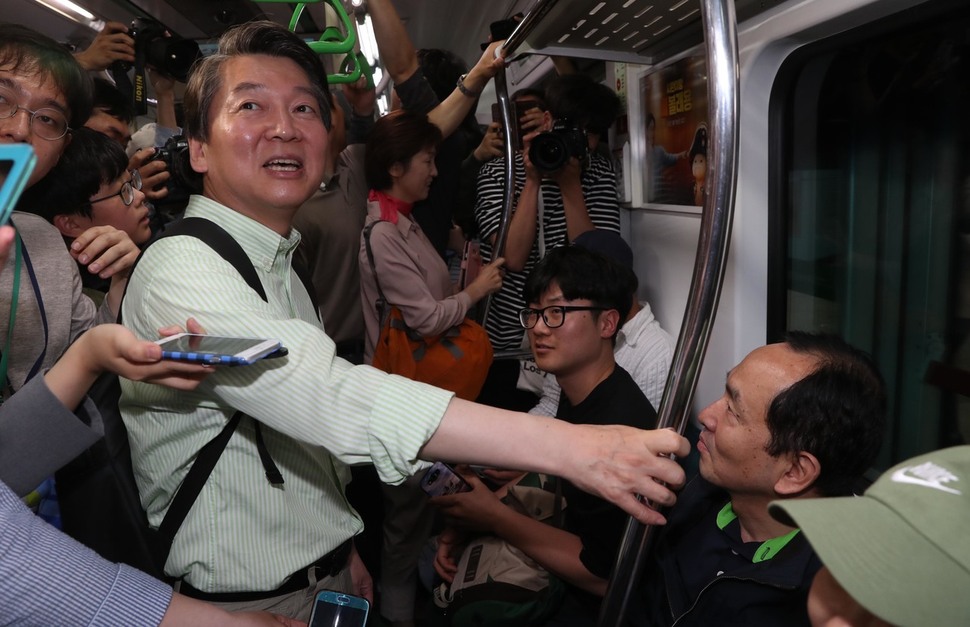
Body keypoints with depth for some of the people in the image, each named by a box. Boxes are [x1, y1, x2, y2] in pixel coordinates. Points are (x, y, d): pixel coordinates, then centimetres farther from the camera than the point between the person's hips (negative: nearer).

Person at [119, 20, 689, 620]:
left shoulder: (278, 267, 8)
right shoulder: (182, 272, -22)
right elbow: (326, 393, -38)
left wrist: (338, 545, 11)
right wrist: (566, 447, -42)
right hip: (243, 604, -7)